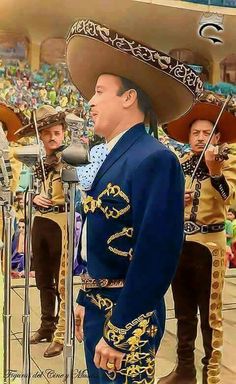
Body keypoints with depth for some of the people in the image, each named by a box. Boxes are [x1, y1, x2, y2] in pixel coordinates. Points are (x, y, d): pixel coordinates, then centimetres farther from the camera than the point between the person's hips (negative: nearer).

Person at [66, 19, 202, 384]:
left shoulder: (155, 159, -19)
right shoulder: (117, 158, 10)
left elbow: (156, 253, -24)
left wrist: (118, 330, -22)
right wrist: (86, 300, 16)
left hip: (126, 316, -9)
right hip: (99, 307, 9)